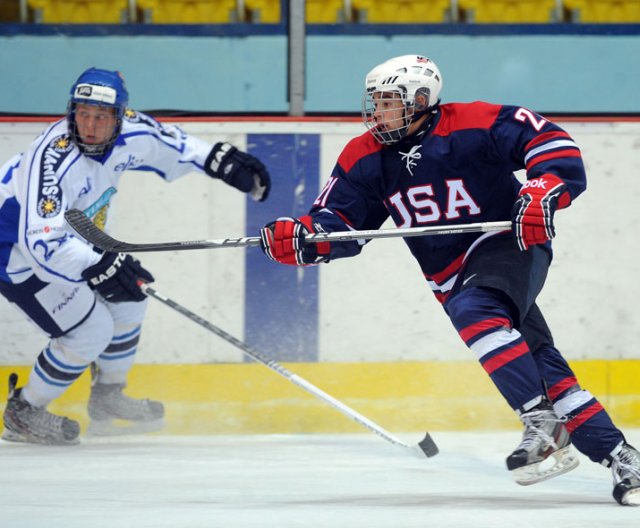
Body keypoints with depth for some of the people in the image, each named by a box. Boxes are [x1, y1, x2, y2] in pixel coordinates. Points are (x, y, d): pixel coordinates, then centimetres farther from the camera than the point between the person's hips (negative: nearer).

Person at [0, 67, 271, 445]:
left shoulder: (127, 133, -13)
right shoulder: (55, 159, -38)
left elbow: (167, 142, 11)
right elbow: (41, 240, -45)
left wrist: (218, 159, 1)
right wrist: (98, 266, -54)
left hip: (73, 239, 9)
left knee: (127, 299, 15)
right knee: (90, 329, -13)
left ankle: (107, 399, 33)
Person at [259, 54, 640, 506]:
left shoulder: (476, 126, -16)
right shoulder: (364, 159, 1)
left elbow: (555, 146, -18)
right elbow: (337, 221, 2)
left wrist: (541, 194, -34)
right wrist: (300, 238, -19)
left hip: (511, 245, -6)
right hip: (452, 277, 6)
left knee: (475, 312, -34)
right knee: (541, 368, 0)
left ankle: (543, 427, -33)